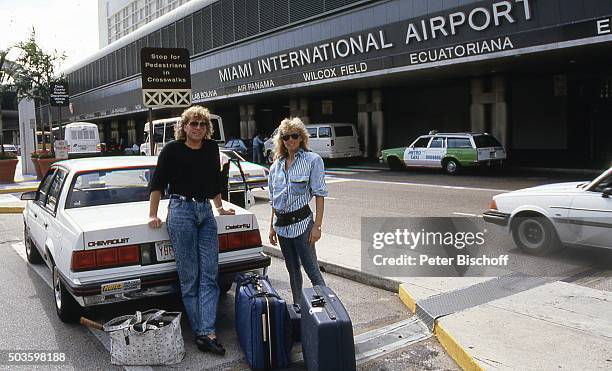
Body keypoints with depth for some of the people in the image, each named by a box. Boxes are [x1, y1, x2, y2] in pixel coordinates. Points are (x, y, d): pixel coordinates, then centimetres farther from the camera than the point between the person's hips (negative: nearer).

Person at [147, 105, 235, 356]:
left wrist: (219, 207, 30)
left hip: (205, 211, 5)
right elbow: (157, 183, 1)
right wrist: (153, 215, 0)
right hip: (181, 210, -5)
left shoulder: (212, 148, 11)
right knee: (189, 276, -1)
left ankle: (207, 332, -2)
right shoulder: (172, 149, -2)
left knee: (209, 274, -3)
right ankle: (199, 331, 7)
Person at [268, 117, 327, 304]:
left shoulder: (312, 160, -4)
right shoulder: (276, 165, 11)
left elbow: (319, 195, -8)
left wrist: (317, 226, -13)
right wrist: (272, 226, 14)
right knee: (293, 270, 14)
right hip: (281, 223, 6)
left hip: (301, 221, -6)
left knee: (311, 269, -6)